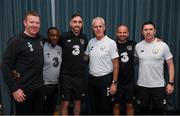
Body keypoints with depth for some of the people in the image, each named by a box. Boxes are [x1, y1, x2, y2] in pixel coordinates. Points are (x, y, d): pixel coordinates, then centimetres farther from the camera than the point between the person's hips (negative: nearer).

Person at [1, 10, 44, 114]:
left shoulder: (40, 39, 5)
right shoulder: (16, 42, -11)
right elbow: (6, 67, -13)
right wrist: (14, 89, -15)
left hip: (39, 88, 6)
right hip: (23, 90, -5)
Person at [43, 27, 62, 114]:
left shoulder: (60, 48, 4)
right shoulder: (42, 48, -16)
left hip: (56, 84, 6)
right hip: (45, 84, -6)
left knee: (52, 108, 19)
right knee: (44, 109, 8)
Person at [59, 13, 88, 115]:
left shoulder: (84, 38, 4)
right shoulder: (63, 37, -10)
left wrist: (82, 60, 9)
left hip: (80, 75, 4)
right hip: (66, 75, -3)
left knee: (78, 102, 15)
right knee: (65, 103, 2)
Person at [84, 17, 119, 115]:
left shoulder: (110, 43, -10)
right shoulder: (90, 42, 5)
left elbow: (116, 64, -10)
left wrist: (114, 82, -13)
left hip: (105, 79, -5)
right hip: (92, 79, 5)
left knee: (106, 108, 8)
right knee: (93, 107, 17)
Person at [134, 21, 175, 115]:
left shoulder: (163, 46, -6)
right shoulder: (138, 46, 0)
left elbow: (170, 65, -2)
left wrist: (171, 83, -7)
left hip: (158, 86, -2)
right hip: (142, 86, 2)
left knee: (158, 111, 12)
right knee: (143, 110, 15)